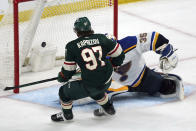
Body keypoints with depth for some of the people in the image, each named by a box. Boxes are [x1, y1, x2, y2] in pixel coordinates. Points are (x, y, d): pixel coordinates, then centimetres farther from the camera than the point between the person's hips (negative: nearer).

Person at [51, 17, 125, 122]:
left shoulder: (72, 46, -8)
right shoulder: (102, 38, -1)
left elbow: (68, 70, -1)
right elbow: (119, 54, 9)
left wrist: (62, 78, 21)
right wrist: (112, 65, 29)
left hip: (89, 84, -5)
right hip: (106, 82, 5)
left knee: (65, 91, 19)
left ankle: (66, 115, 37)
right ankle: (108, 108, 50)